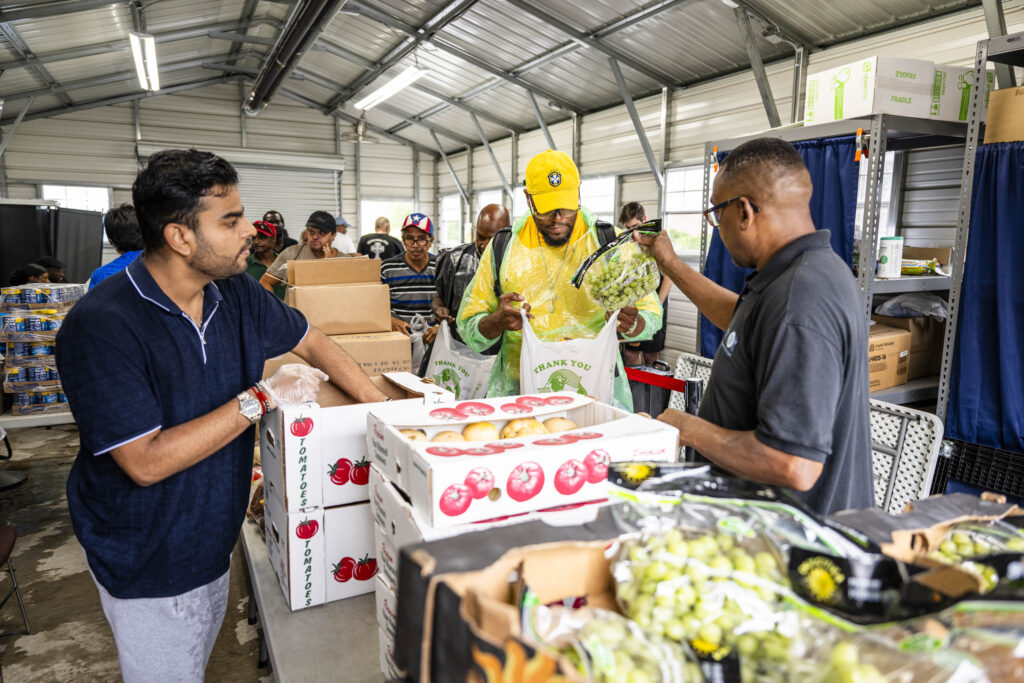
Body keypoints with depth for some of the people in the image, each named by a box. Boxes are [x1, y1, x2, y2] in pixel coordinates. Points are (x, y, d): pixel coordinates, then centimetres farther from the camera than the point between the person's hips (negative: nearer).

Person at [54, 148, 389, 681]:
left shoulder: (236, 292, -8)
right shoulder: (100, 326, -28)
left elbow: (314, 344, 3)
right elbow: (146, 463, -30)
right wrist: (262, 397, -28)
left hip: (214, 534, 6)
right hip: (148, 562, -6)